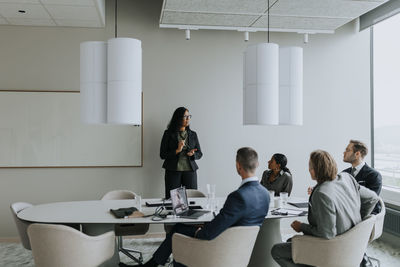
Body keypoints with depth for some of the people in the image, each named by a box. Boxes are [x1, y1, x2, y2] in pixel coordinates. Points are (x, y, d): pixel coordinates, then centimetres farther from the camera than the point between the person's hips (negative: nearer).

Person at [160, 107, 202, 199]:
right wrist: (177, 151, -15)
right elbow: (162, 155, -2)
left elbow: (199, 154, 13)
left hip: (190, 170, 3)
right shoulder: (168, 134, 0)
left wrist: (192, 154, -9)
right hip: (173, 171, -2)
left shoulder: (193, 134, 10)